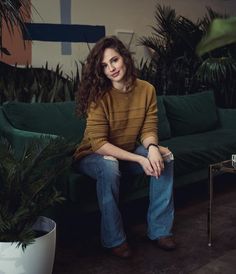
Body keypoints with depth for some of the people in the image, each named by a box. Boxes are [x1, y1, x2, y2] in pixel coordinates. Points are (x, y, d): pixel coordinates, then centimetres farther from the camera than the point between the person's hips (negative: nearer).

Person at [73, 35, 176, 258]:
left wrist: (152, 147, -31)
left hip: (127, 153, 5)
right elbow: (98, 143, -26)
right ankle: (114, 239, -21)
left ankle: (159, 229, -10)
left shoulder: (146, 89, -9)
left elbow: (148, 129, -7)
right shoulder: (99, 95, -22)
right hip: (93, 156, -4)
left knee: (165, 157, -18)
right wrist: (140, 159, -34)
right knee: (109, 166, -37)